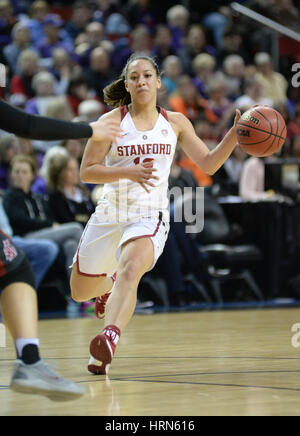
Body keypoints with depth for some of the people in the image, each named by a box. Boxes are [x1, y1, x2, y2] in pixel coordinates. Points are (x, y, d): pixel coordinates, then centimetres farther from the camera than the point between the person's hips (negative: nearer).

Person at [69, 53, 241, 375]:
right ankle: (108, 284, 50)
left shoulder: (175, 123, 7)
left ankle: (108, 340, -50)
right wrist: (129, 172, -20)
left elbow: (208, 164, 9)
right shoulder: (112, 121, -1)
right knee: (80, 292, 14)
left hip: (150, 217, -1)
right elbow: (86, 172, -6)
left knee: (130, 269, -33)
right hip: (109, 214, 1)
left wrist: (235, 134, -7)